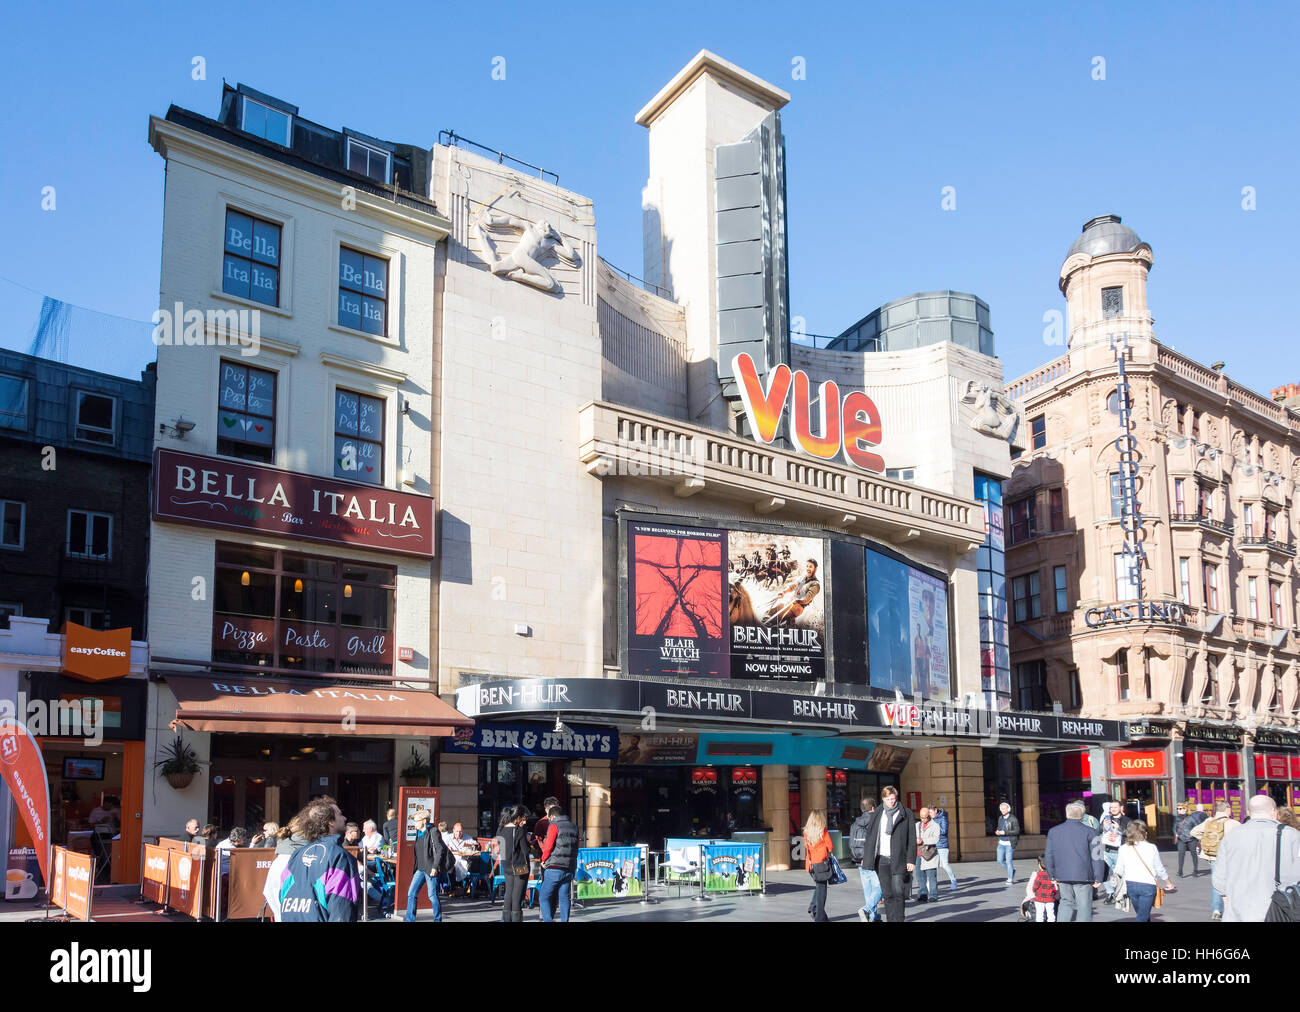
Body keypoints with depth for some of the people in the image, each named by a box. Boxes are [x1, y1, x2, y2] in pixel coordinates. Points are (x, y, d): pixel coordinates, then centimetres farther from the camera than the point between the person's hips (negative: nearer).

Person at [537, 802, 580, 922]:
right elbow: (575, 848, 16)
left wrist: (543, 860, 2)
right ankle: (565, 920, 6)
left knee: (544, 896, 0)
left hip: (555, 868, -6)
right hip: (569, 868, 6)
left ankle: (548, 920, -10)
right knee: (564, 897, 10)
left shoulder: (554, 825, -5)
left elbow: (548, 846, -12)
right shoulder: (573, 826, 15)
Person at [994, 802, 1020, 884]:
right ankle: (1012, 870, 28)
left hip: (1009, 843, -7)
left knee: (1008, 861, -5)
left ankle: (1010, 879, 7)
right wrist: (997, 832, -2)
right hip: (1001, 843, 7)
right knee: (1000, 860, 5)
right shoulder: (1000, 818, 11)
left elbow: (1017, 831, -13)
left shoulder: (1013, 819, -9)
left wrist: (1005, 833, -20)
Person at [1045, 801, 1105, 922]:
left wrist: (1053, 876, 15)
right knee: (1084, 907, 4)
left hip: (1062, 876, 3)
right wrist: (1098, 879, -1)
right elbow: (1097, 857, -7)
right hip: (1083, 876, -3)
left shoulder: (1053, 831, 5)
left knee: (1066, 903, 17)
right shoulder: (1090, 832, -6)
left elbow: (1049, 856, 7)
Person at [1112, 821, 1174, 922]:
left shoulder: (1123, 848, -2)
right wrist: (1169, 883, 20)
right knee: (1142, 917, -3)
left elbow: (1119, 871, 1)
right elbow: (1160, 869, 3)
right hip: (1148, 885, -2)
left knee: (1143, 915, 20)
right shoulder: (1151, 848, -6)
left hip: (1130, 885, 2)